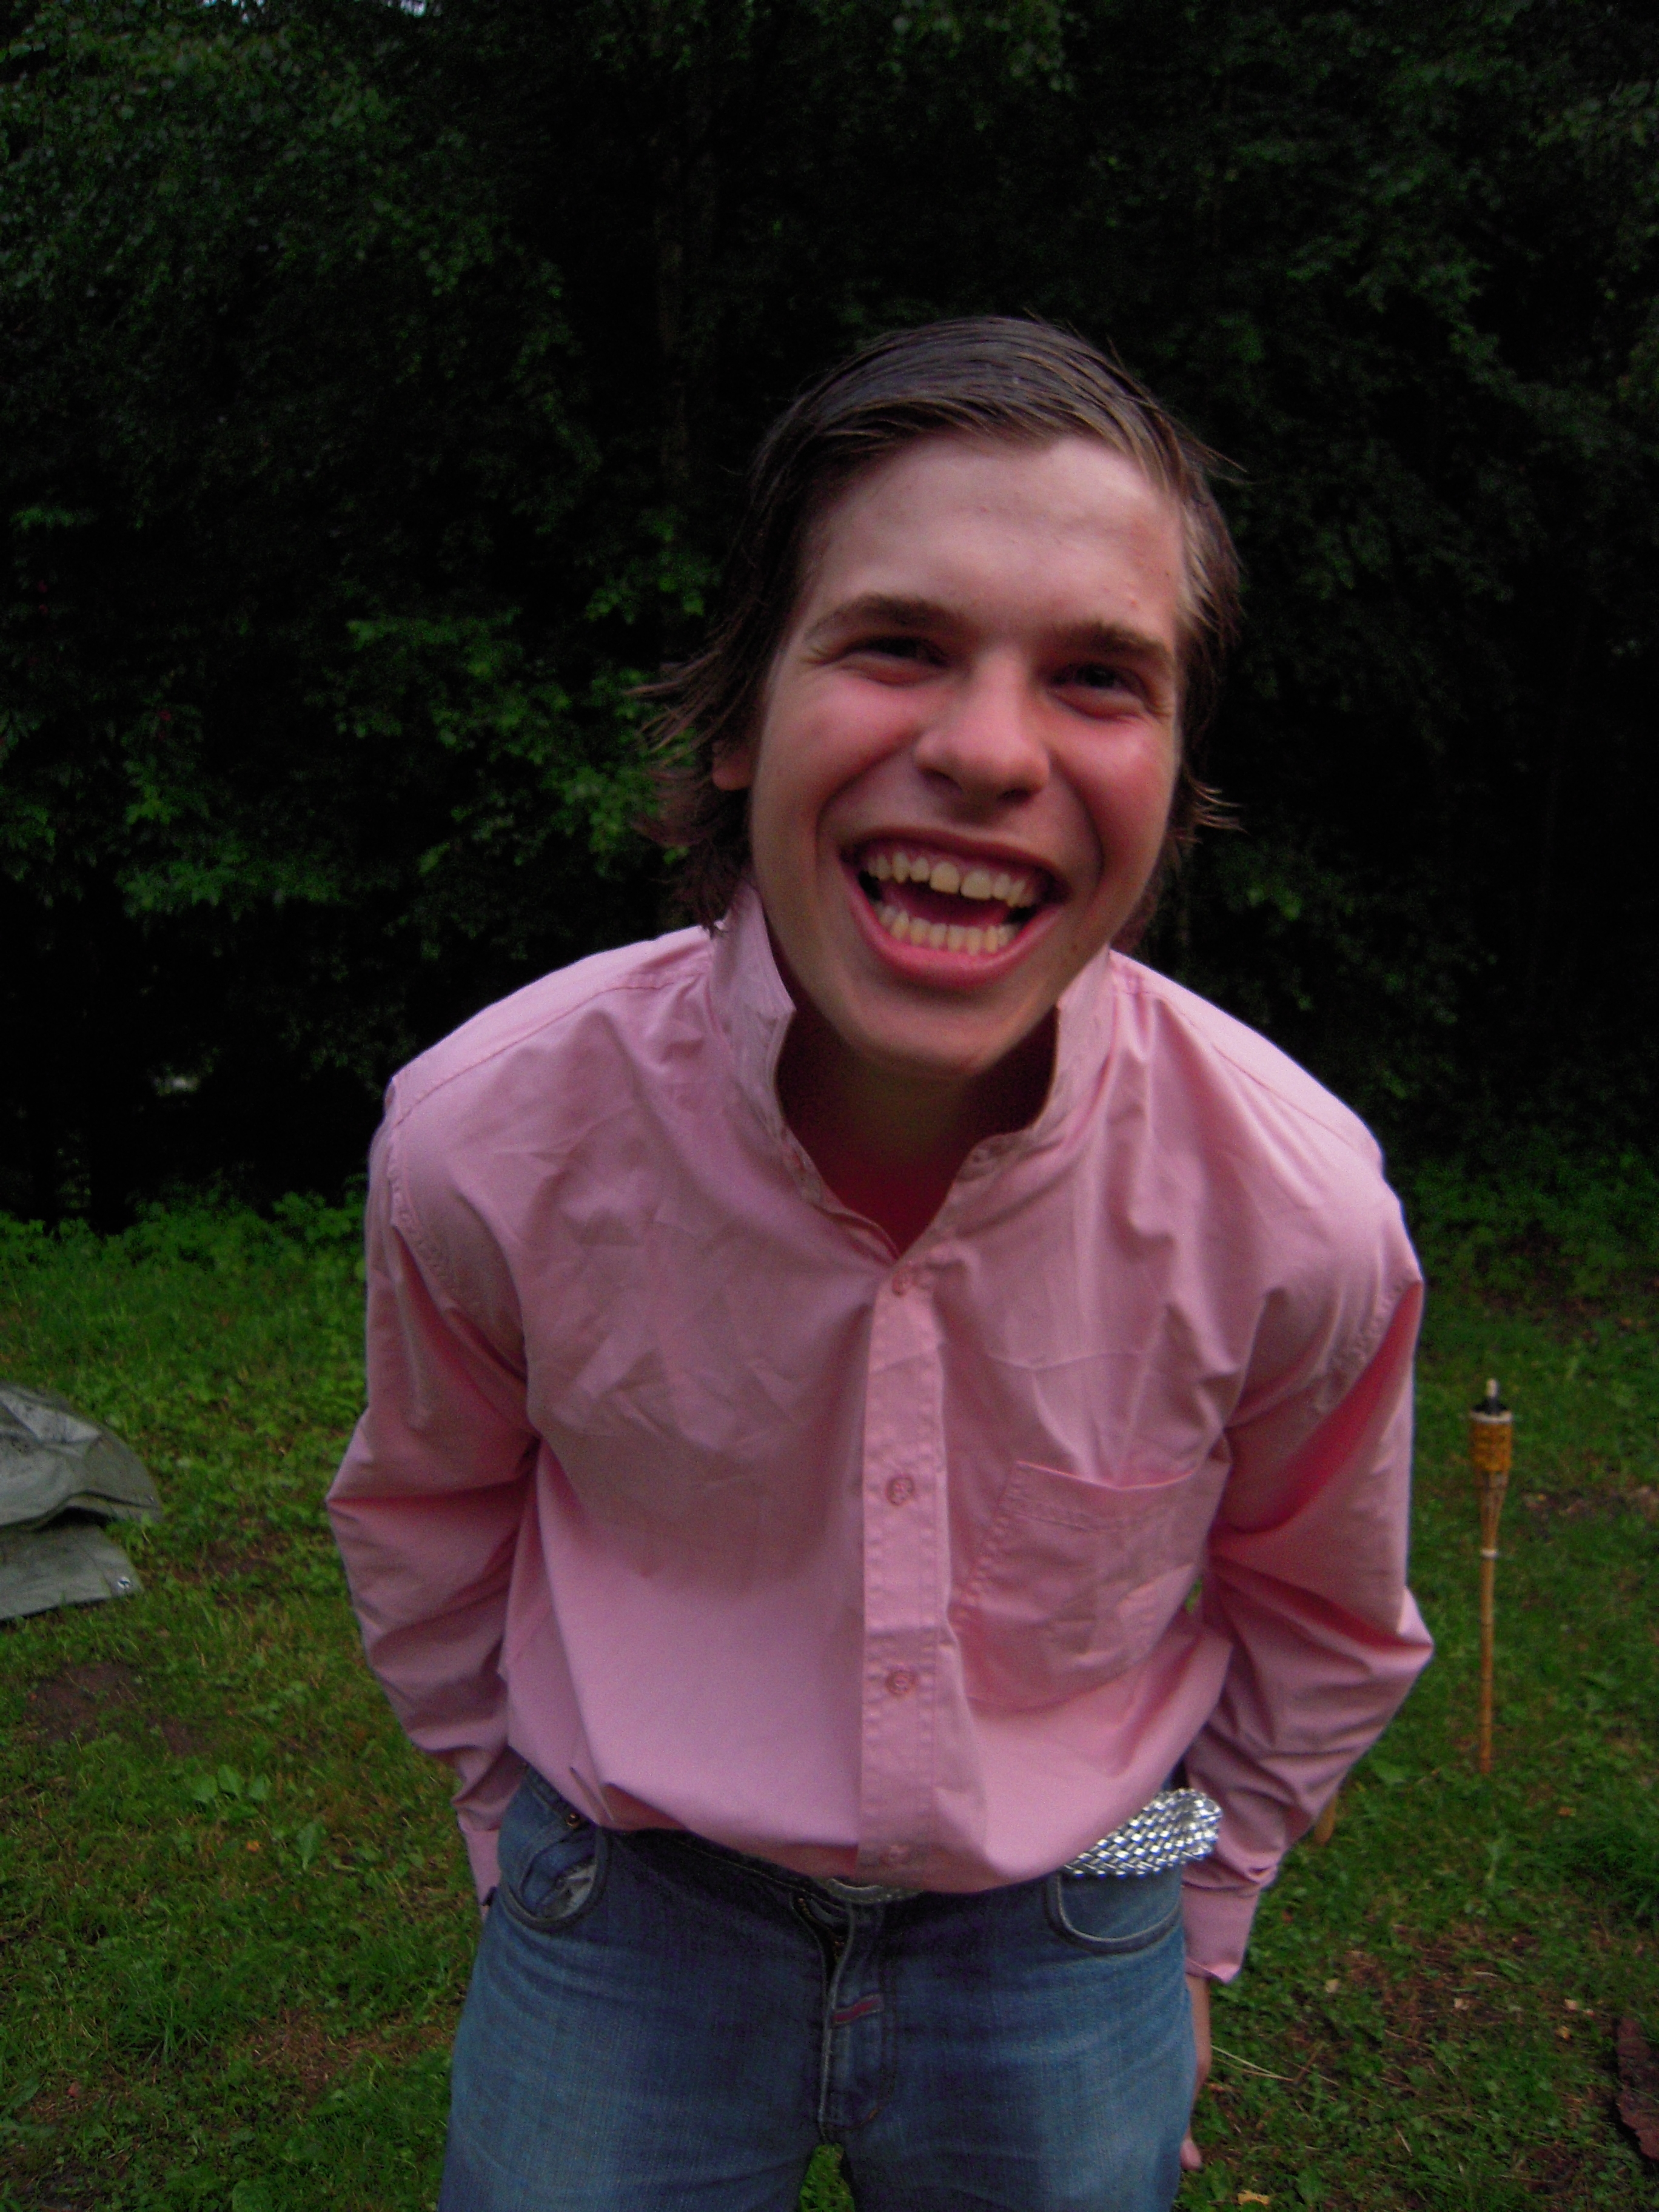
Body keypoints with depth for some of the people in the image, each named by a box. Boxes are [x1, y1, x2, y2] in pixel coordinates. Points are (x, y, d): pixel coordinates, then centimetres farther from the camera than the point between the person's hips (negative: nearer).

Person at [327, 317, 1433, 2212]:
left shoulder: (1302, 1205, -22)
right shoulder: (482, 1136, -22)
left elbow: (1322, 1621, 0)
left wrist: (1189, 1927, 10)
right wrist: (519, 1828, 11)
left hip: (1062, 1944, 1)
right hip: (626, 1915, 0)